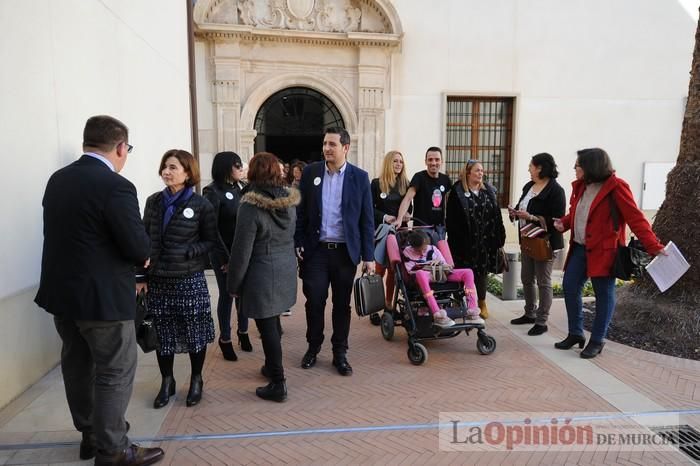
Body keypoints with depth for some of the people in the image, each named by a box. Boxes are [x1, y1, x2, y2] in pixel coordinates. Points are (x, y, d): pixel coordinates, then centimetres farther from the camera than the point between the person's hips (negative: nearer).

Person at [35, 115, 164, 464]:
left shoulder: (57, 179, 5)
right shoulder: (115, 186, -20)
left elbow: (67, 233, 11)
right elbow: (139, 249, -22)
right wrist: (143, 256, 1)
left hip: (61, 291, 8)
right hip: (102, 297, -8)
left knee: (77, 366, 20)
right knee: (114, 374, 6)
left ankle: (90, 434, 37)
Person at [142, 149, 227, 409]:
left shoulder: (201, 205, -6)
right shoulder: (153, 202, 4)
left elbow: (212, 241, -2)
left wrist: (187, 252, -15)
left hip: (190, 280, -3)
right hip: (158, 280, 3)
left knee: (195, 332, 6)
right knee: (162, 334, 10)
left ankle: (196, 381, 26)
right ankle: (167, 382, 28)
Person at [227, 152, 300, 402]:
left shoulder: (251, 206, -17)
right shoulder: (289, 200, 3)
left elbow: (242, 250, -14)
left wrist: (234, 283, -4)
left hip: (263, 273, -7)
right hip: (286, 269, 7)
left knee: (268, 326, 2)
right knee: (273, 321, 21)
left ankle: (278, 384, 10)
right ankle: (272, 366, 37)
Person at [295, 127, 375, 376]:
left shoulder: (359, 177, -1)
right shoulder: (310, 172, 2)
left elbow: (366, 219, 0)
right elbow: (300, 211, 5)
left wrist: (368, 256, -3)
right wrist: (298, 243, -2)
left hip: (346, 251, 0)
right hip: (316, 249, 1)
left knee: (342, 304, 8)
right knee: (314, 301, 3)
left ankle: (340, 353, 24)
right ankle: (313, 347, 25)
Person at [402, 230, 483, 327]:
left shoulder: (433, 249, 17)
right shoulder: (407, 251, 10)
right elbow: (410, 270, 1)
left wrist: (439, 261, -3)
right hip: (424, 275, -5)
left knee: (468, 272, -11)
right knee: (420, 274, -45)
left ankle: (472, 311, -19)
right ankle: (437, 315, -54)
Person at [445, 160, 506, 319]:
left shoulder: (489, 191, 10)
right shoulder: (457, 192, -5)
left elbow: (496, 216, 8)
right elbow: (451, 218, -9)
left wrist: (499, 237, 3)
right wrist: (454, 239, -15)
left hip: (484, 241, 4)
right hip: (465, 241, -4)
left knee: (481, 272, 12)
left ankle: (482, 303, 26)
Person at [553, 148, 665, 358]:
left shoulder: (615, 187, -13)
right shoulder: (580, 186, 9)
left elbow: (635, 219, -16)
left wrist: (654, 247, -23)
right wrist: (564, 223, -1)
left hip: (604, 251, -7)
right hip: (579, 248, 7)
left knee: (603, 295, 4)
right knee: (569, 287, 7)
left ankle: (597, 341, 15)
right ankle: (575, 333, 21)